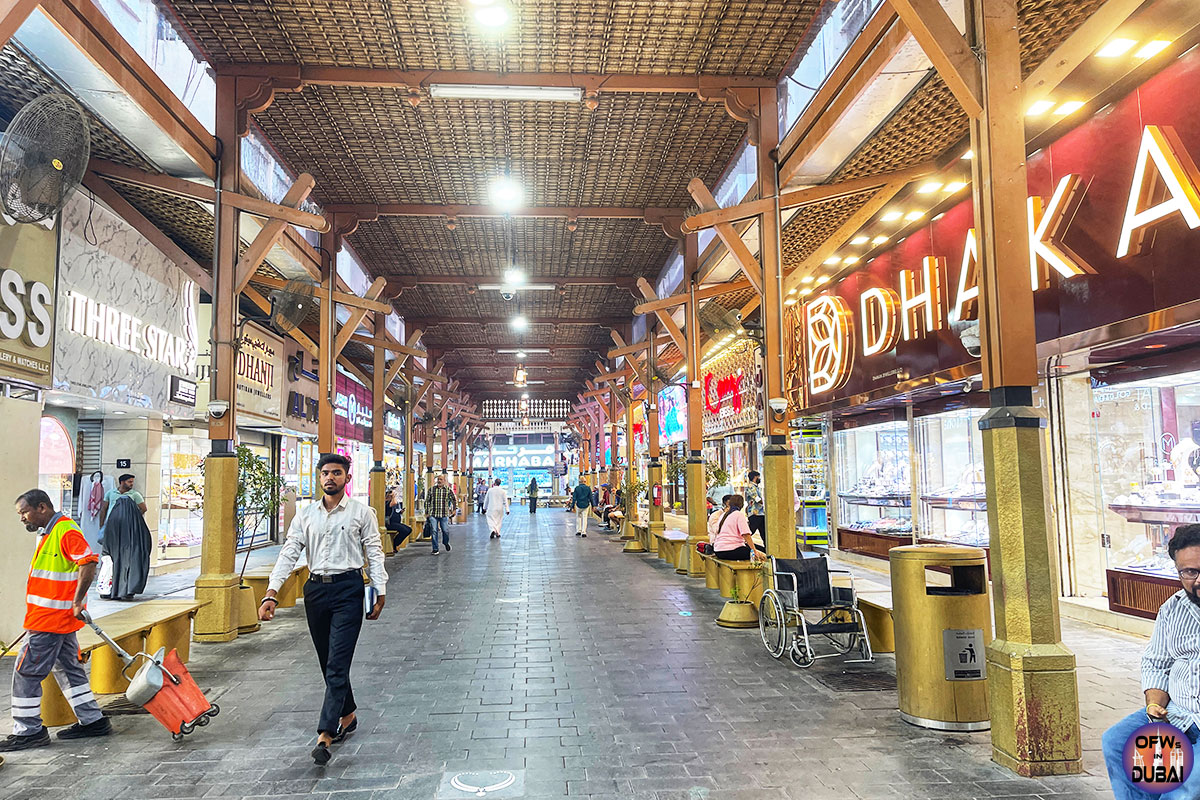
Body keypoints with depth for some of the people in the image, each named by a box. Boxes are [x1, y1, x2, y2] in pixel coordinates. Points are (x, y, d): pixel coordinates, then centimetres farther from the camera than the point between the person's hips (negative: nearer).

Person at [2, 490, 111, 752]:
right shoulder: (51, 532, 16)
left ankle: (28, 731, 8)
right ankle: (92, 720, 20)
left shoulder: (66, 531, -18)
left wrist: (77, 601, -27)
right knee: (67, 668, 14)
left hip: (50, 619, -10)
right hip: (59, 619, 10)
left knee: (26, 671, -2)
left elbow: (88, 562, -28)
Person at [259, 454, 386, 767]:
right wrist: (271, 593, -7)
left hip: (348, 589, -4)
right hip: (315, 589, 5)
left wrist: (380, 593, -5)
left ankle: (325, 734, -11)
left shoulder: (361, 512, 0)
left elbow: (374, 553, 0)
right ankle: (348, 715, 32)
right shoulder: (306, 514, 9)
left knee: (337, 664, -10)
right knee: (328, 664, 14)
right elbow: (289, 553, 3)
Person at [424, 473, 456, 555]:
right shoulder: (431, 489, 4)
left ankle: (446, 543, 32)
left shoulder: (448, 490, 3)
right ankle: (435, 549, 7)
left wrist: (454, 510, 4)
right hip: (433, 514, 0)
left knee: (446, 531, 2)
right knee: (434, 531, -3)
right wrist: (427, 513, 7)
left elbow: (454, 500, 12)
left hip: (444, 514, 0)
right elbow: (427, 501, 9)